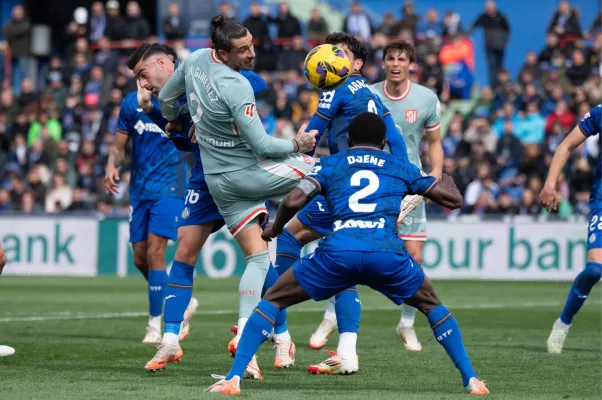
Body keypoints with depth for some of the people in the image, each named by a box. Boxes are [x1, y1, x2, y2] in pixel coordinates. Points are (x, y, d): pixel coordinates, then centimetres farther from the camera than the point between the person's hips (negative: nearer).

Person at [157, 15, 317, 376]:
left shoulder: (195, 60, -1)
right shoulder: (237, 88, -25)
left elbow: (166, 99, 17)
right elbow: (262, 145, -21)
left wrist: (174, 122, 38)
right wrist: (298, 145, -4)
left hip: (218, 181, 8)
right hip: (249, 173, -8)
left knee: (258, 257, 8)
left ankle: (243, 334, -3)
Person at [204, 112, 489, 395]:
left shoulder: (330, 164, 22)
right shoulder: (401, 167, 26)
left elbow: (293, 201, 6)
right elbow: (453, 200, 29)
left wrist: (275, 228, 27)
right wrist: (448, 184, 52)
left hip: (337, 253, -1)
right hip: (387, 254, 1)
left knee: (272, 301, 17)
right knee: (431, 306, 30)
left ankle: (232, 379, 1)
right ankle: (471, 380, 21)